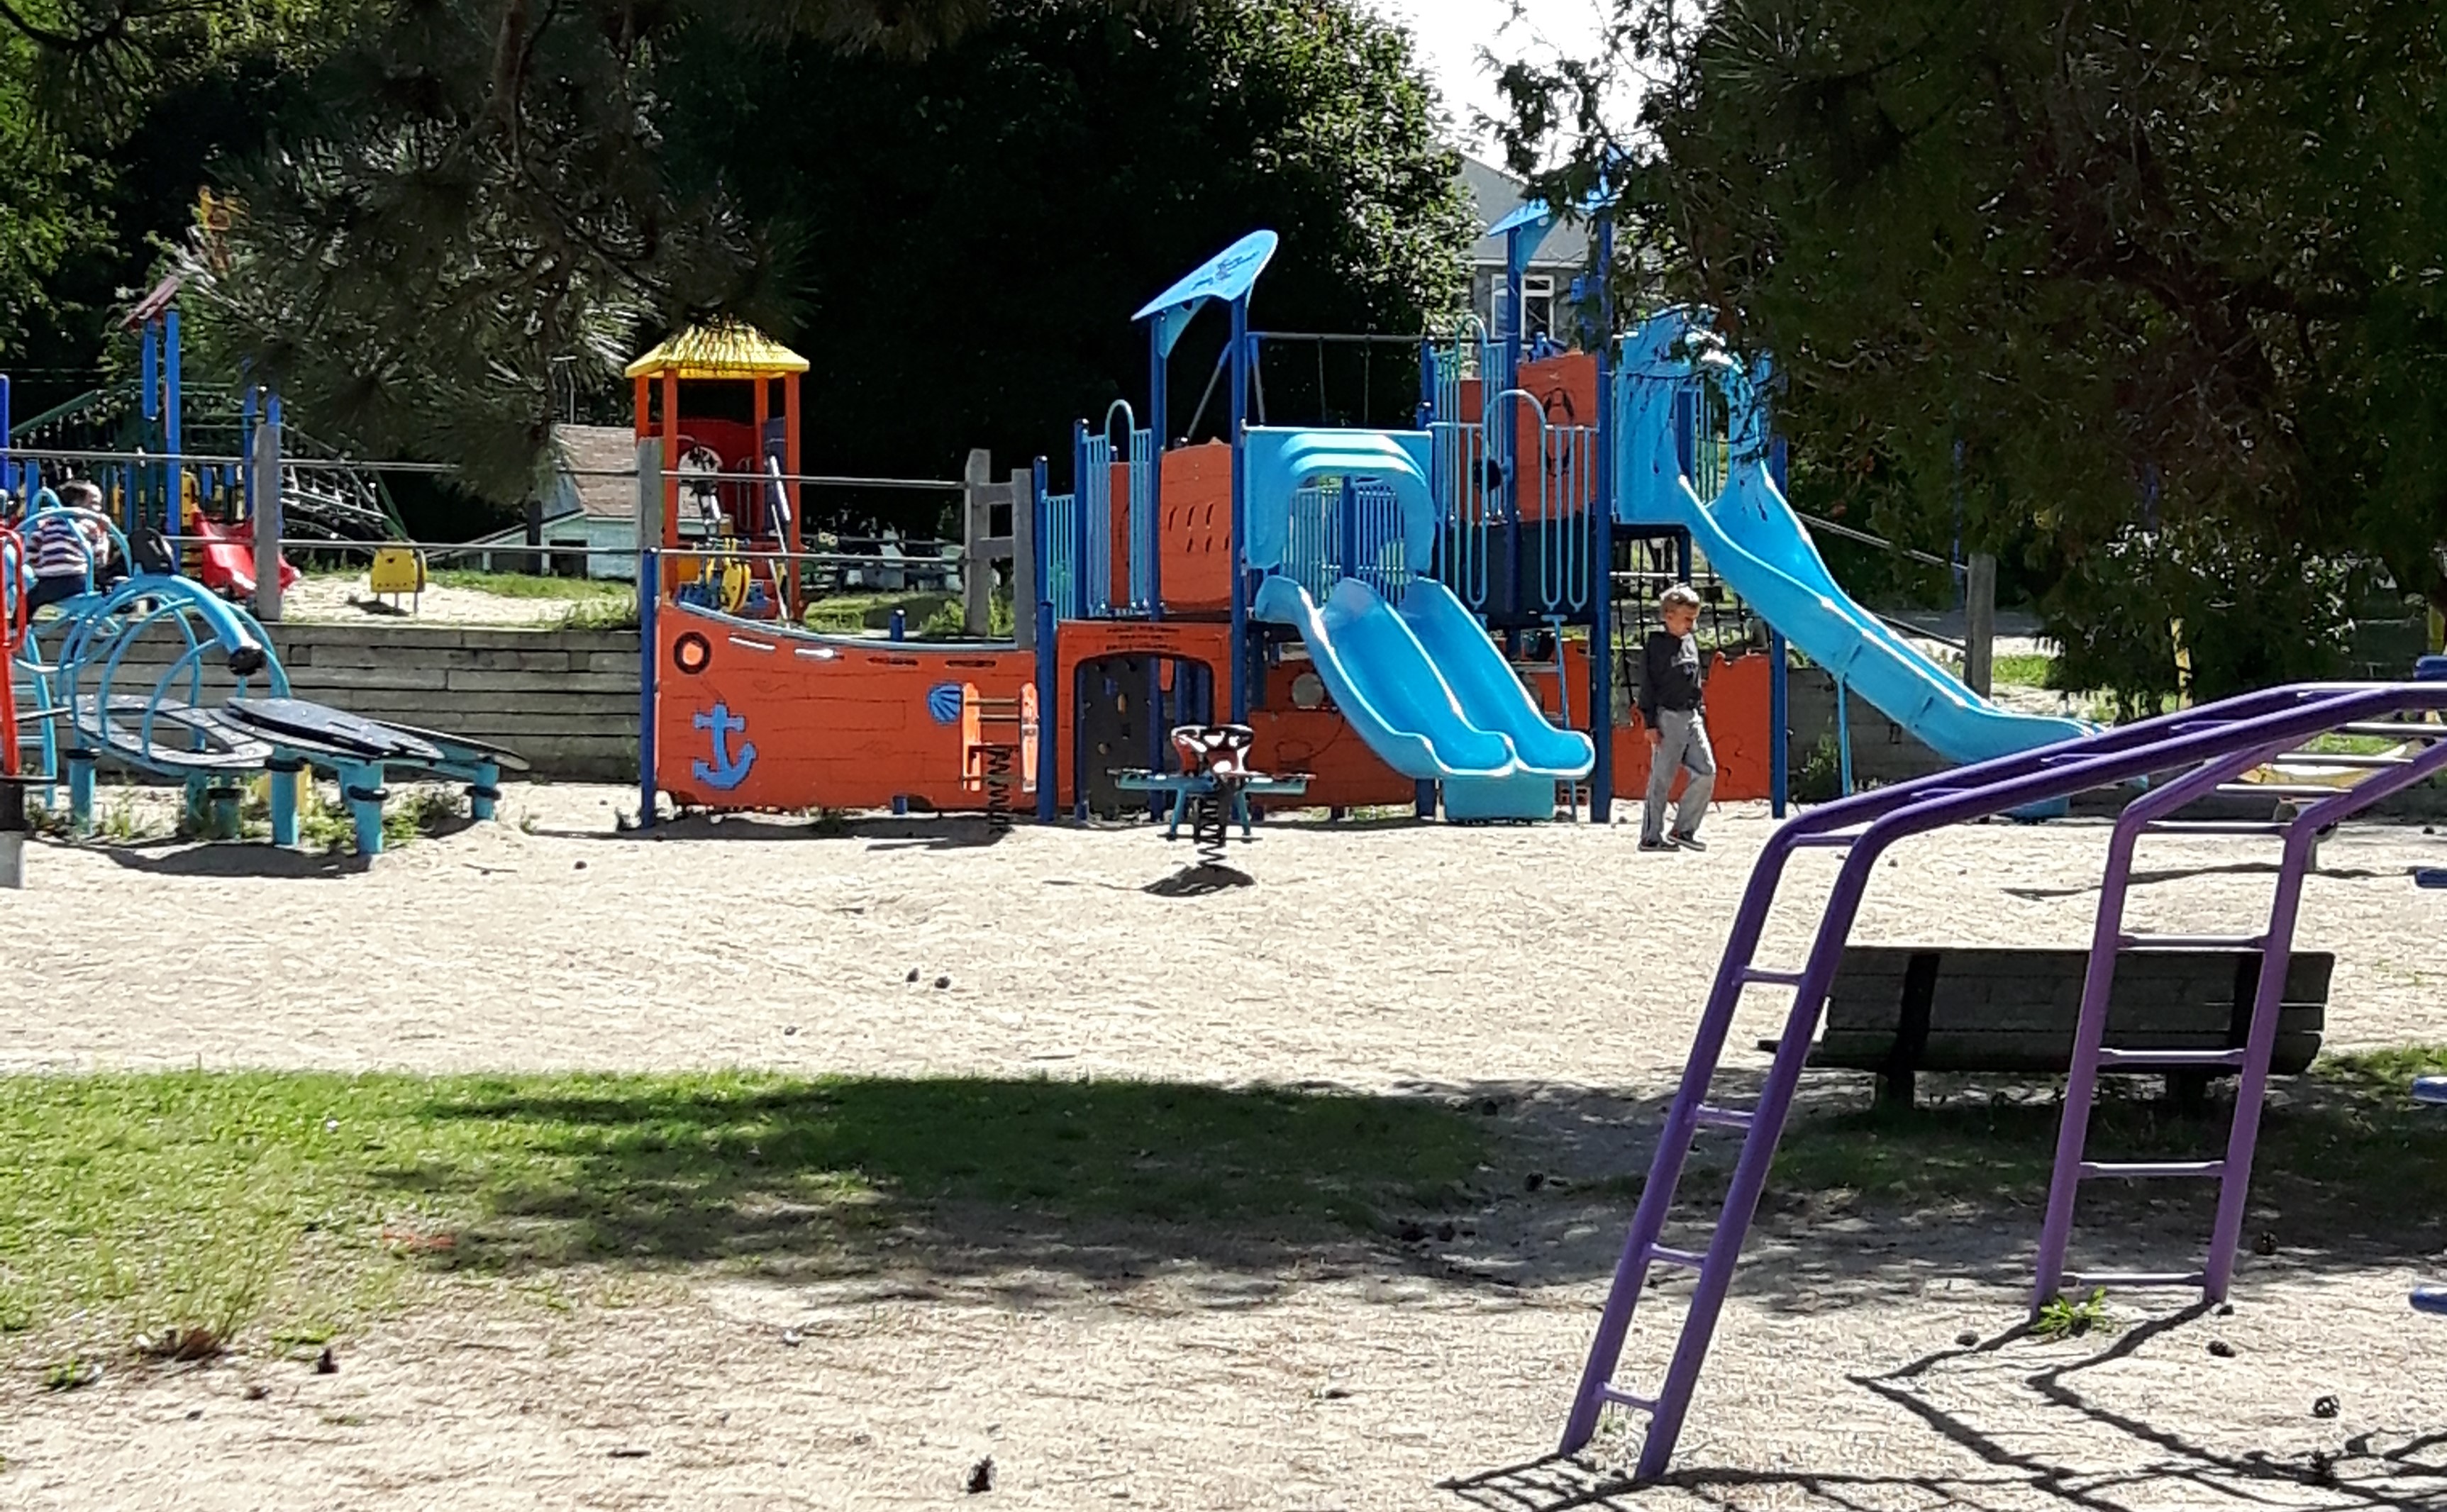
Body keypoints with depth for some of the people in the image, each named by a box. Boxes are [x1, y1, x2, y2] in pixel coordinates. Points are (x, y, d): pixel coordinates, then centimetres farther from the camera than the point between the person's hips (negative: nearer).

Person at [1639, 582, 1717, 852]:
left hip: (1691, 717, 7)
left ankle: (1684, 829, 8)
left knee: (1707, 771, 0)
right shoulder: (1656, 646, -8)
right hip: (1667, 717, -7)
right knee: (1661, 779, -4)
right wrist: (1650, 723, -13)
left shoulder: (1691, 642, 13)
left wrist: (1700, 714, 18)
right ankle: (1651, 836, 3)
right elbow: (1647, 686, -9)